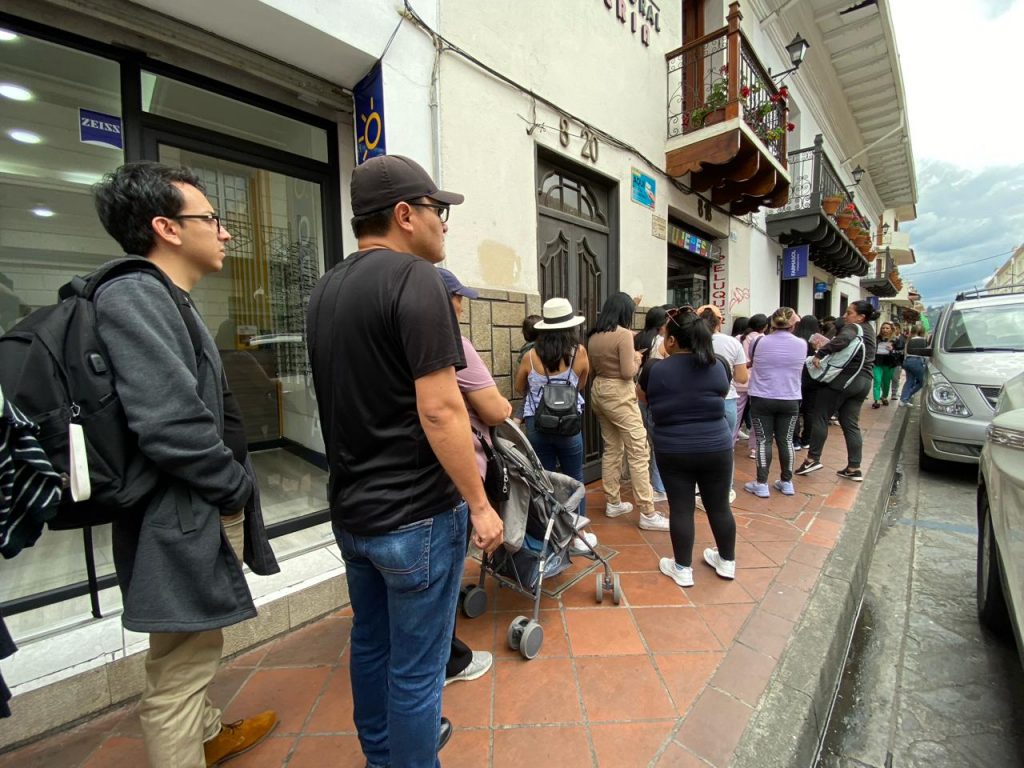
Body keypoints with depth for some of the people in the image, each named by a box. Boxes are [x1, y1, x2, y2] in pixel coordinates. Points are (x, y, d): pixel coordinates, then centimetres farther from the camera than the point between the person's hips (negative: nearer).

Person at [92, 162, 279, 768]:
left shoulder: (172, 302, 13)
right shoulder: (131, 297, -17)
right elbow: (171, 426, -27)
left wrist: (234, 491, 10)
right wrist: (239, 488, -13)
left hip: (207, 513, 11)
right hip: (184, 525, -10)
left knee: (198, 654, 28)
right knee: (179, 677, 7)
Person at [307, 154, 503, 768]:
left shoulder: (327, 289, 9)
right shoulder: (414, 278, -16)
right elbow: (439, 409, -23)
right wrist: (480, 504, -13)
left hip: (351, 510, 9)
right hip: (415, 514, -8)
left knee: (370, 643, 26)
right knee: (415, 666, 12)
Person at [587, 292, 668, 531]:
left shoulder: (593, 336, 8)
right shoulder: (623, 334, -15)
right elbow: (628, 372, -16)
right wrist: (636, 358, 2)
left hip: (599, 391, 9)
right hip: (619, 394, -8)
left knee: (612, 449, 16)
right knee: (639, 453, -3)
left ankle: (613, 503, 25)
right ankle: (647, 514, 1)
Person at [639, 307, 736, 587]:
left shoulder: (654, 369, -9)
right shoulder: (718, 366, -4)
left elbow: (646, 398, 9)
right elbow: (721, 399, 13)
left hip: (672, 451, -2)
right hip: (716, 448, 3)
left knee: (680, 508, 7)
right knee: (719, 506, 16)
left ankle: (682, 569, 20)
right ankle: (727, 562, 35)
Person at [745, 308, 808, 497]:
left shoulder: (760, 342, -7)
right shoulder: (802, 344, -1)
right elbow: (798, 369, 16)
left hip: (762, 399, -2)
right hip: (790, 400, 2)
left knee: (763, 441, 3)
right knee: (786, 440, 12)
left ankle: (761, 484, 6)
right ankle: (787, 482, 24)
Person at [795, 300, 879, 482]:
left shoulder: (852, 328, -9)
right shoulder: (868, 329, 19)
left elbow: (843, 339, -32)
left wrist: (820, 353, -27)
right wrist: (827, 347, 5)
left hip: (843, 379, -9)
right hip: (863, 381, 9)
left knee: (819, 418, -1)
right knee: (851, 425, 9)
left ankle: (813, 459, 1)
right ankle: (854, 468, 9)